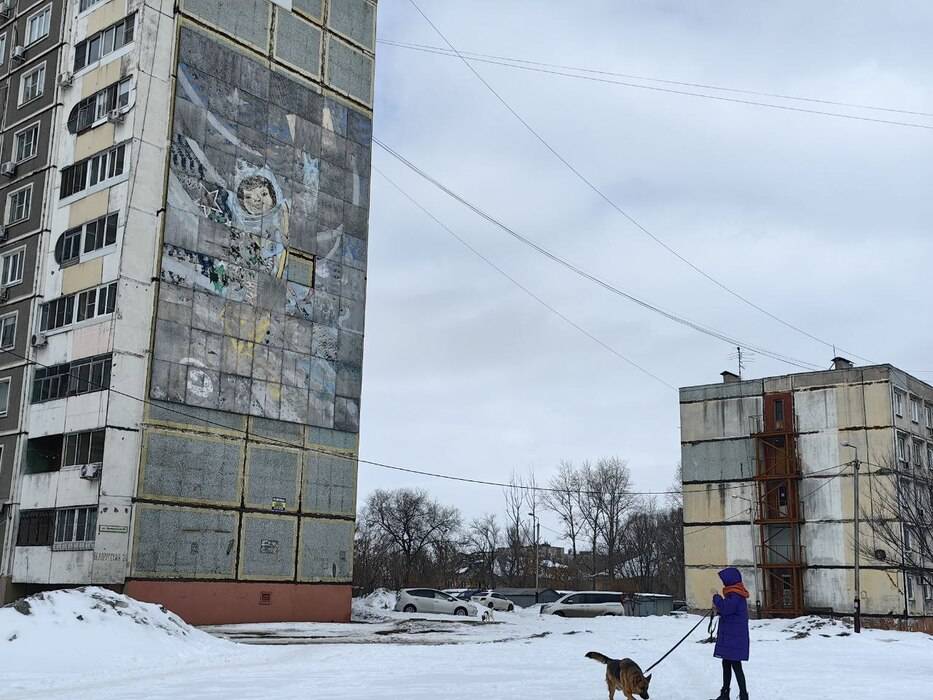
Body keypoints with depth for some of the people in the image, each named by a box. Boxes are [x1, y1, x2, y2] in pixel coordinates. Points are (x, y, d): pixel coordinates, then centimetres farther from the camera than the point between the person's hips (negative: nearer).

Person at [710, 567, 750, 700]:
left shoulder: (736, 595, -17)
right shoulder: (733, 593, 14)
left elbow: (725, 608, -29)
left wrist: (716, 597, -15)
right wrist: (718, 608, 4)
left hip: (735, 638, -11)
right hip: (729, 637, 11)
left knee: (735, 665, -6)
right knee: (726, 663, 17)